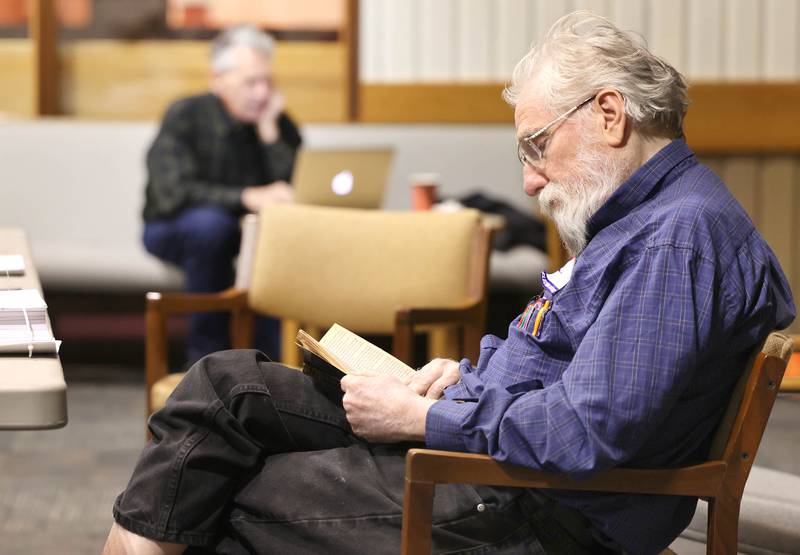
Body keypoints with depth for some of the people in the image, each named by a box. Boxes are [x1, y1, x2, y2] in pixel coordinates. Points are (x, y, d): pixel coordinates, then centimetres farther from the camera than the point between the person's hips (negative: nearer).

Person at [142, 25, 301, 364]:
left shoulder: (280, 124, -1)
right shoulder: (185, 117, -14)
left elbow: (296, 194, -13)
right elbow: (173, 193, -28)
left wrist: (269, 131, -19)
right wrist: (247, 198, -39)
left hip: (251, 234, 4)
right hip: (175, 231, -3)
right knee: (210, 221, -37)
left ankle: (272, 357, -18)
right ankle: (207, 355, -25)